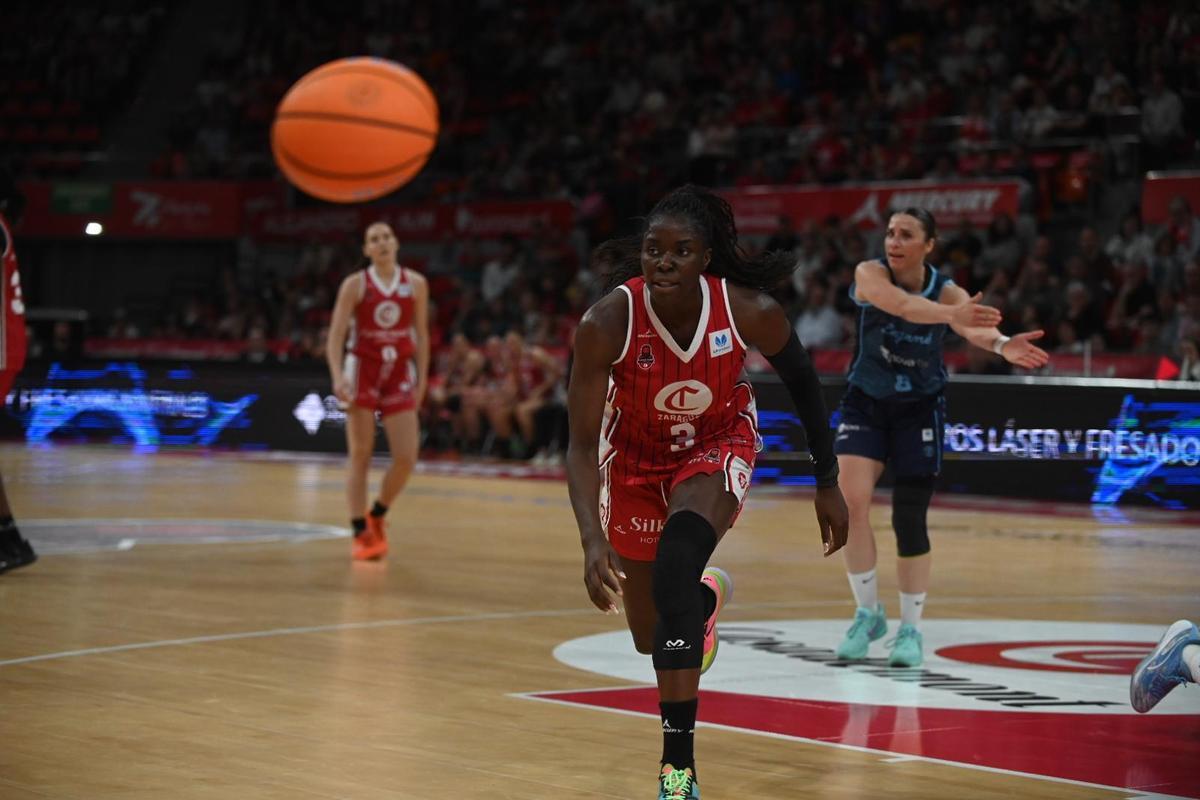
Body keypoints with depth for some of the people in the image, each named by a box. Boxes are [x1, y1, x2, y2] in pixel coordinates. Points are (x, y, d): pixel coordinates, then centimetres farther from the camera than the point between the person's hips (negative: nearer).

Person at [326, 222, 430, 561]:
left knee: (406, 459, -5)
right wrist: (338, 376, -23)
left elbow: (421, 335, 10)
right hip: (362, 370, -2)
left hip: (400, 373, 2)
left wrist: (422, 380, 6)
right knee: (360, 455, -1)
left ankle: (377, 516, 20)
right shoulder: (355, 285, -4)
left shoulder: (416, 284, 3)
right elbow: (335, 335, -9)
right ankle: (361, 533, 4)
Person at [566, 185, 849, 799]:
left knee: (676, 562, -31)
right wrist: (592, 539, -42)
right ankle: (704, 595, 53)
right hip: (636, 453, 1)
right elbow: (582, 445, -27)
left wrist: (828, 484, 0)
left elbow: (803, 383, -7)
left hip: (718, 443, -1)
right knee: (650, 639, 12)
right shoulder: (607, 323, -31)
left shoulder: (750, 311, -27)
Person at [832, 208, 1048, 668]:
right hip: (864, 404, 0)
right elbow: (900, 304, -40)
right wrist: (951, 313, -58)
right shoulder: (870, 274, -17)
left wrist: (1000, 344, -60)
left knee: (909, 521, -2)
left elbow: (972, 325, -36)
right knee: (851, 499, -17)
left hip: (918, 411, 0)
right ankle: (868, 613, 1)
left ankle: (910, 629, 14)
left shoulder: (946, 289, -14)